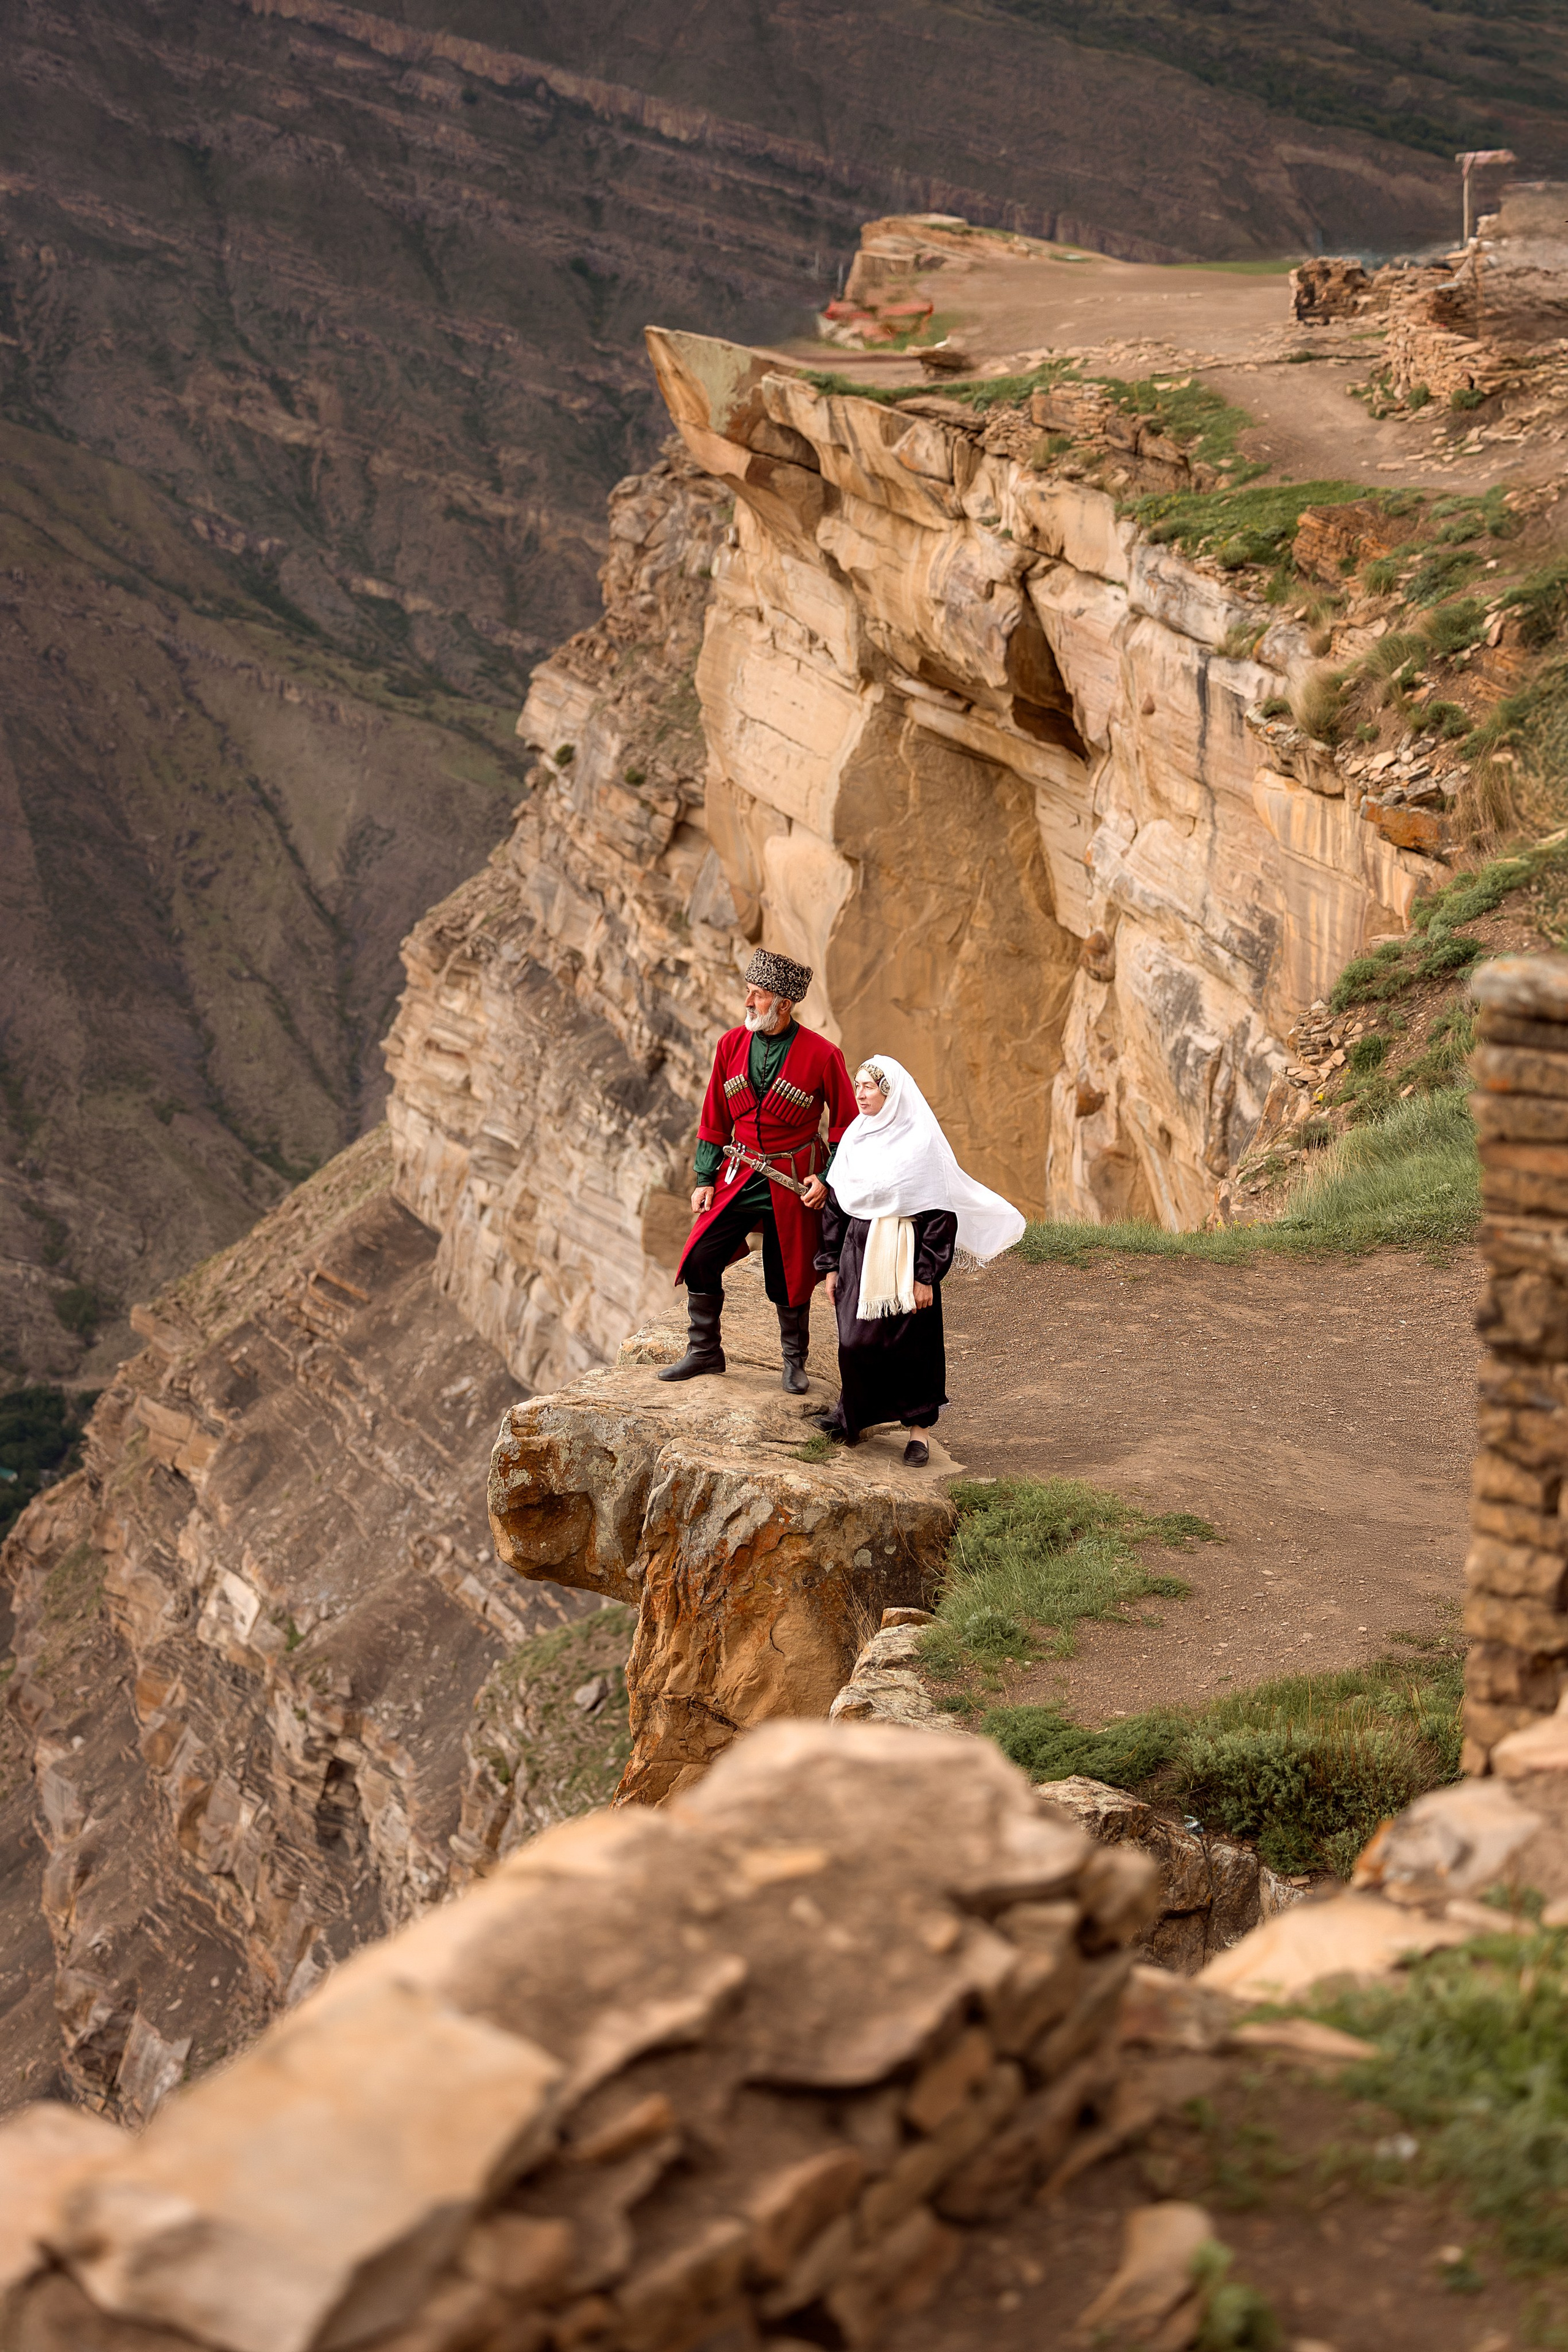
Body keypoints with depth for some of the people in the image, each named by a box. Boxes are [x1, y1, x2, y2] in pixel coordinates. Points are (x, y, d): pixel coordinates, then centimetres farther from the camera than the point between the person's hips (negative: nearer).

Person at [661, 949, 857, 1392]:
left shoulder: (821, 1055, -11)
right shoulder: (731, 1046, 0)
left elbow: (845, 1123, -1)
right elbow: (714, 1120, 9)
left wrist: (827, 1179, -9)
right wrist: (705, 1178, 5)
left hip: (791, 1184, -3)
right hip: (738, 1177, 3)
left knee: (788, 1277, 4)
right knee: (700, 1261, -4)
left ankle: (794, 1362, 26)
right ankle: (704, 1352, 13)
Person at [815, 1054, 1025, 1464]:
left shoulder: (922, 1141, -10)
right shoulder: (854, 1137, 6)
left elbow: (940, 1214, -11)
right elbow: (835, 1204, 12)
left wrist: (927, 1277, -14)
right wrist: (831, 1265, 9)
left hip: (904, 1257, -4)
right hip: (859, 1252, 4)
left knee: (910, 1344, 1)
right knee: (855, 1340, 3)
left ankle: (918, 1428, 13)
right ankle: (853, 1412, 24)